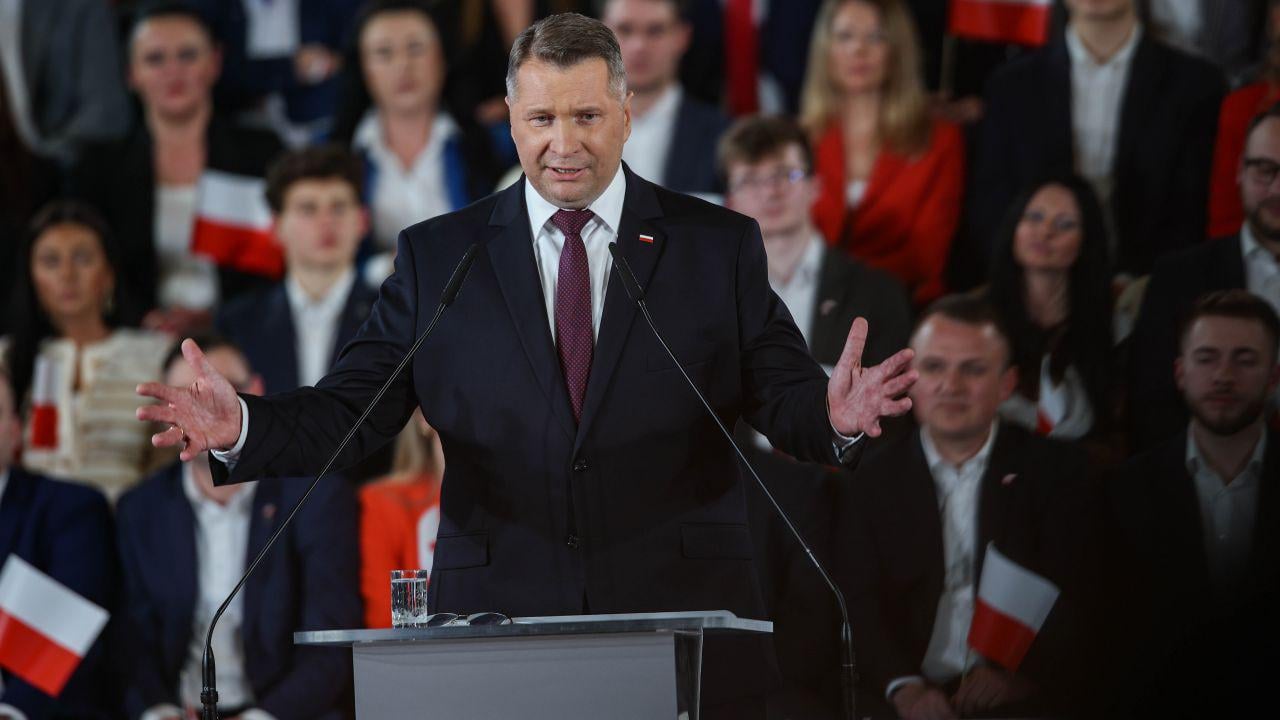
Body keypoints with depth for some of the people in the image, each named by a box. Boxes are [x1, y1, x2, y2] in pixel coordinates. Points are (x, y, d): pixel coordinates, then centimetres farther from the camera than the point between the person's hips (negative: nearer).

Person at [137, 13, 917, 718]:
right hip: (499, 618, 0)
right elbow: (350, 410, 3)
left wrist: (833, 417, -24)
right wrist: (240, 425, -16)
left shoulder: (719, 246, 6)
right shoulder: (438, 256, 8)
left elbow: (785, 398, 0)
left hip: (680, 628, 0)